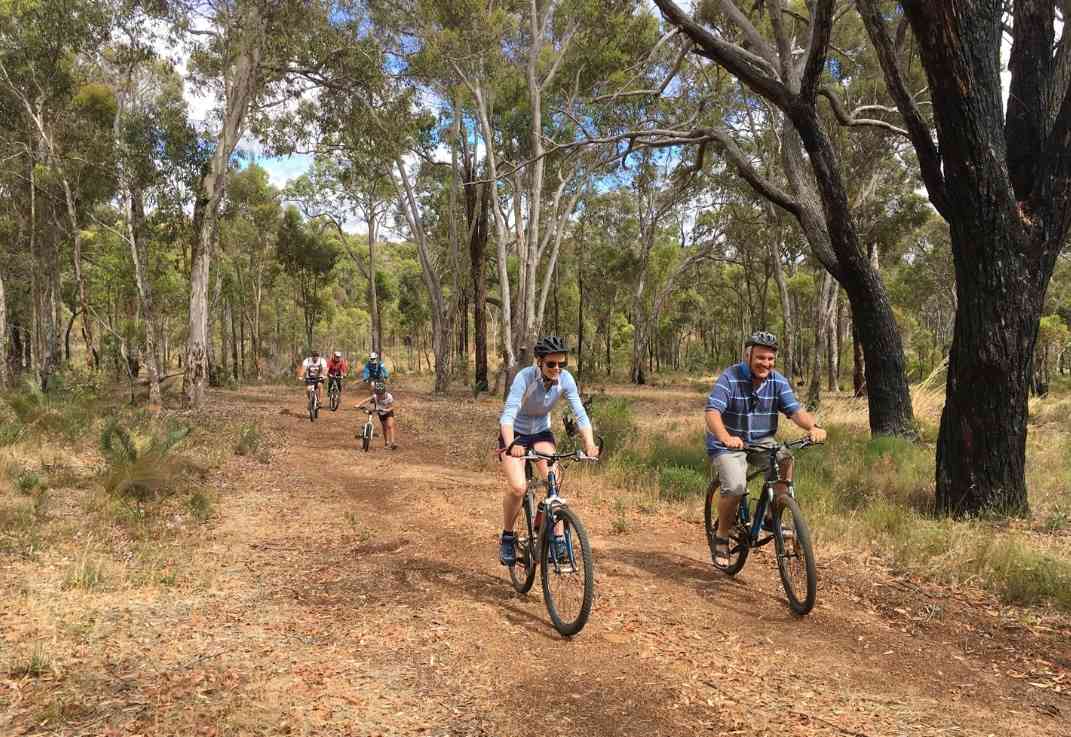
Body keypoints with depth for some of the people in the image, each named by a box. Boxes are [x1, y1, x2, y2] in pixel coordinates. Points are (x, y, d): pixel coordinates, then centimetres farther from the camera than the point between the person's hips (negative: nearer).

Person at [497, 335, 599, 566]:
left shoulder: (565, 379, -19)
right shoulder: (525, 377, -30)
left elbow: (580, 413, -23)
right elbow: (508, 414, -39)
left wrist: (590, 445, -39)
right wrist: (511, 445, -56)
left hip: (541, 432, 3)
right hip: (514, 433, -3)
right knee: (517, 487, -20)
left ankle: (556, 535, -3)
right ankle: (507, 537, 2)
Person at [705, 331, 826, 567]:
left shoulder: (778, 381, -3)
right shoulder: (730, 378, -17)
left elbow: (795, 409, -13)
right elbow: (712, 411, -28)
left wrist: (813, 427, -35)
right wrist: (725, 437, -48)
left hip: (762, 442, 4)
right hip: (727, 446, -4)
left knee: (785, 458, -26)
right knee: (735, 488, -26)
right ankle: (721, 536, -1)